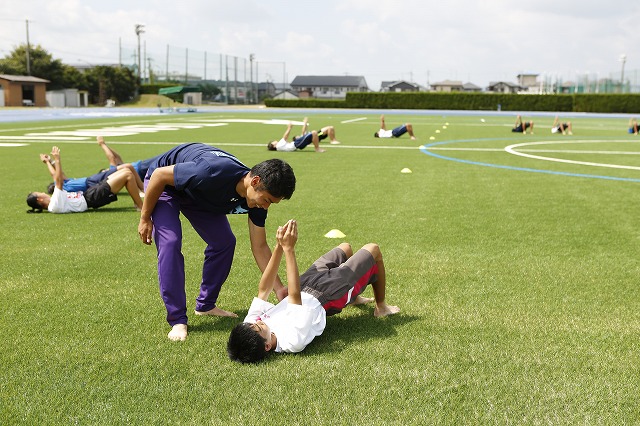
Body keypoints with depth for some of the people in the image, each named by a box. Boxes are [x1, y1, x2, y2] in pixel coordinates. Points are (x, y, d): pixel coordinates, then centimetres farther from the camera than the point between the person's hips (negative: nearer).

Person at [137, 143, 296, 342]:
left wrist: (280, 289, -18)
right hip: (164, 185, -6)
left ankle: (205, 305, 16)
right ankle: (177, 321, -14)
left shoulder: (257, 199, -21)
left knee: (225, 242, 0)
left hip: (199, 195, 6)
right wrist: (145, 218, -19)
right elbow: (160, 175, -30)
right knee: (170, 243, -22)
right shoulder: (213, 173, -43)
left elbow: (260, 247, -11)